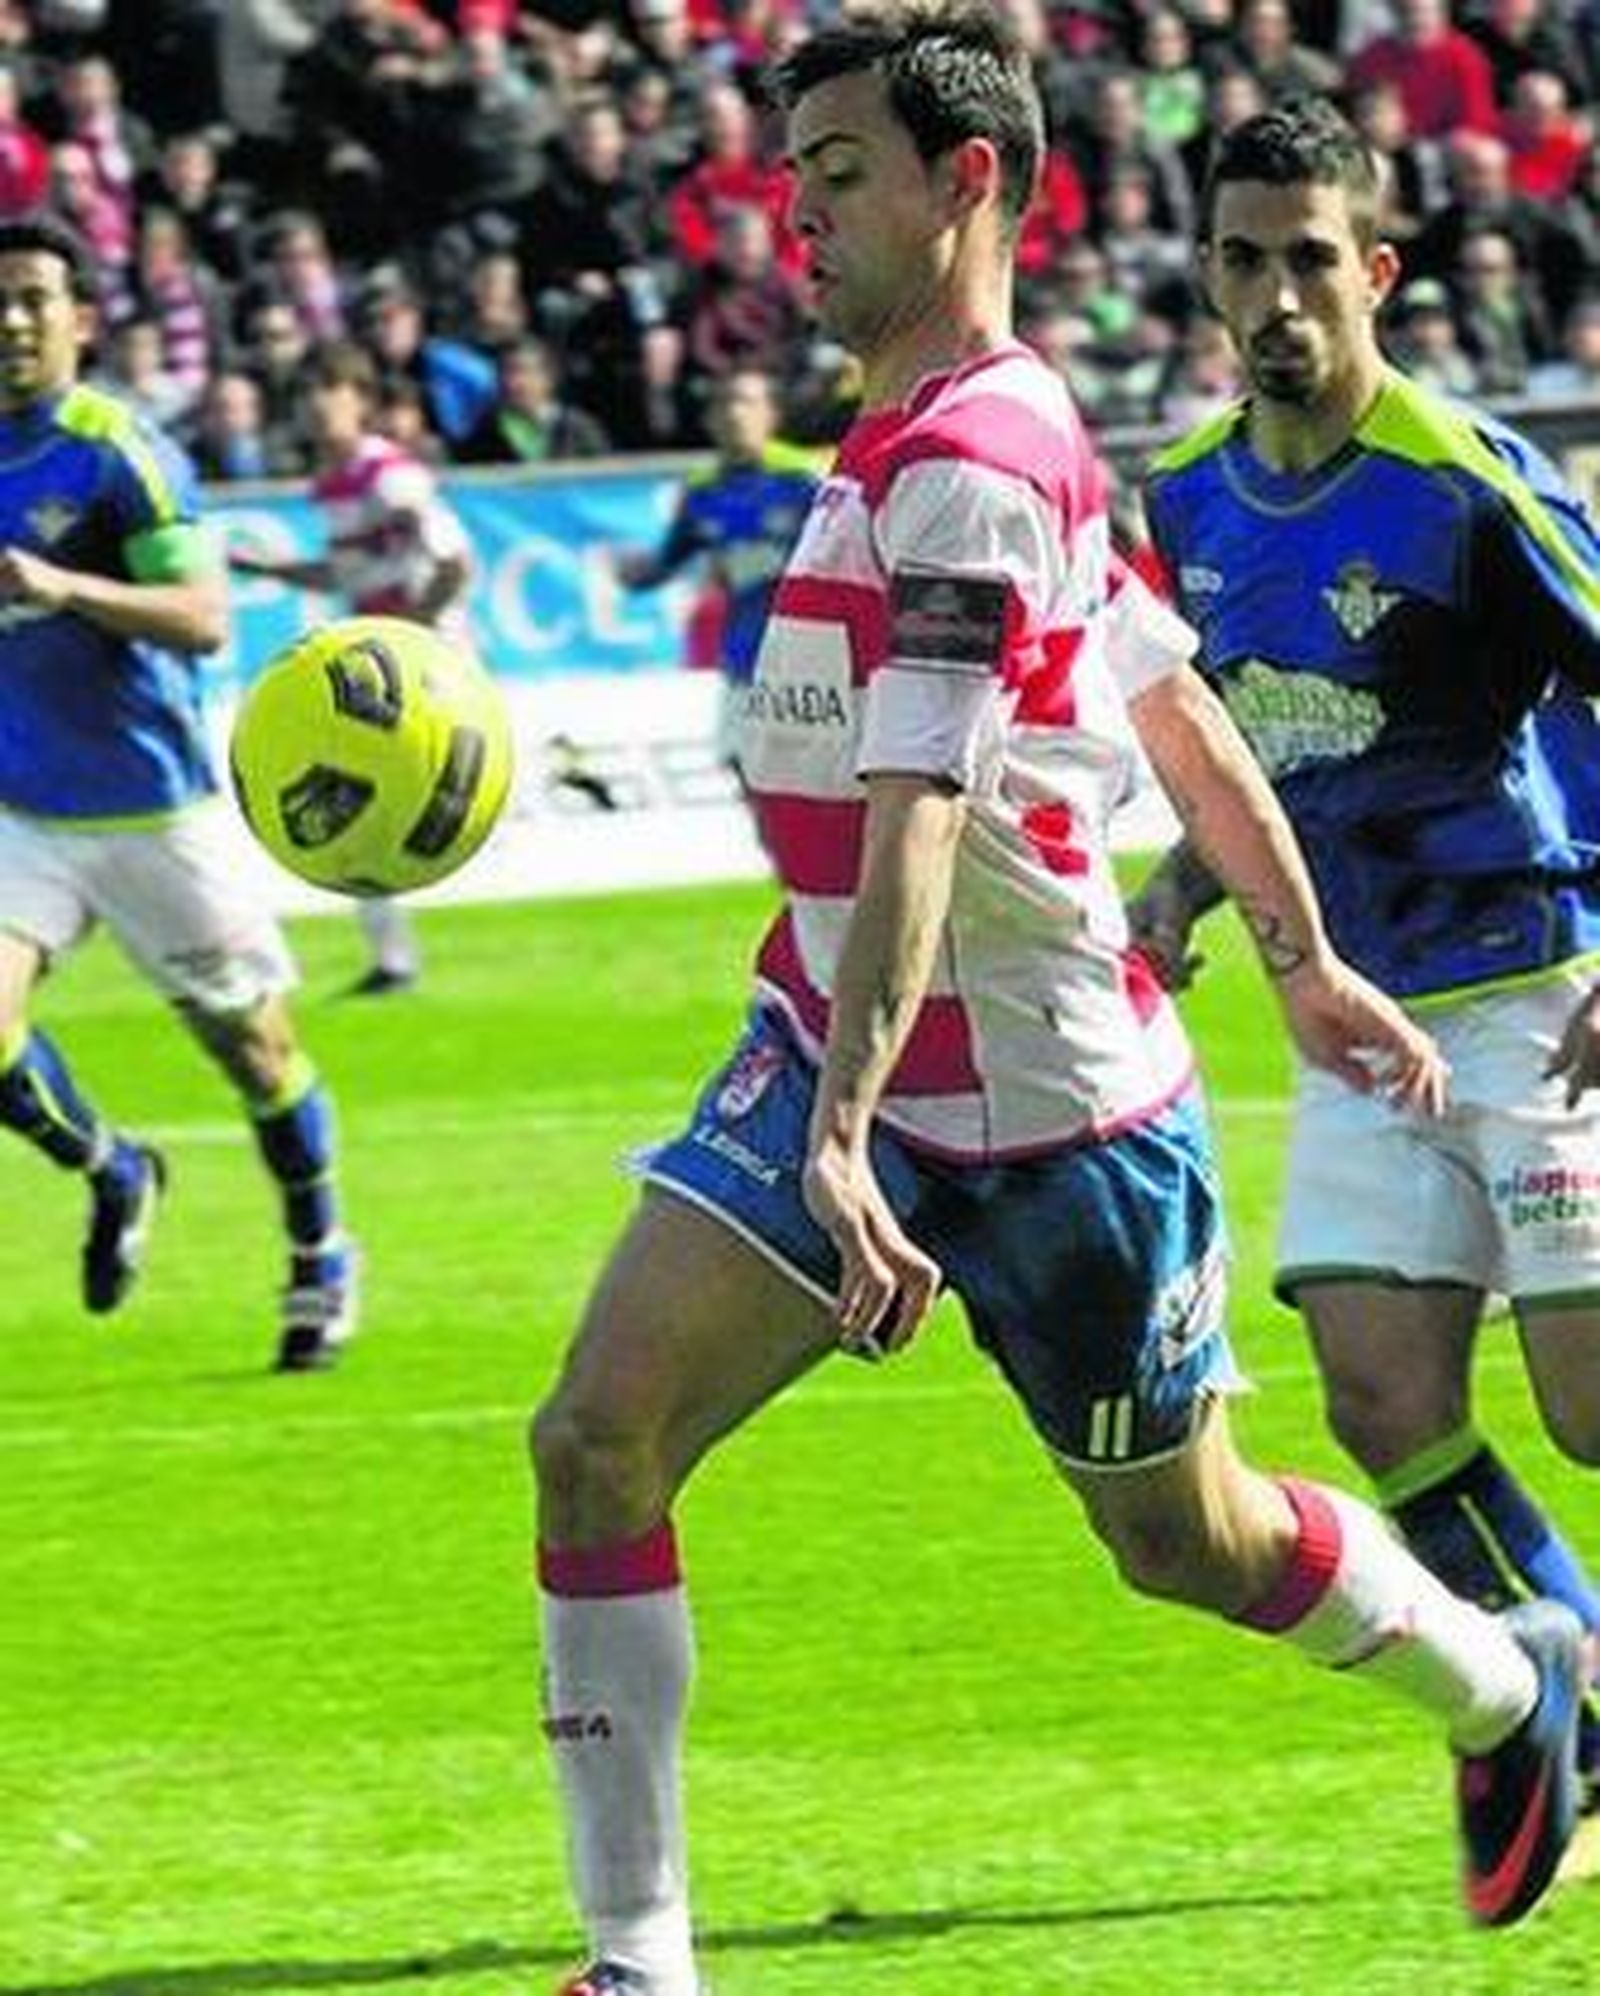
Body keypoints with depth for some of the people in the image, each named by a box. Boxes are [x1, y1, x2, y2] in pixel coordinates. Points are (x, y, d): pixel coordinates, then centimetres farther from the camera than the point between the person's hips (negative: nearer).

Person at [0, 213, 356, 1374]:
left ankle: (322, 1258, 29)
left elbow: (204, 617, -23)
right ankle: (114, 1175, 13)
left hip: (153, 809, -4)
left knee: (254, 1043, 6)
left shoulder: (120, 453, -13)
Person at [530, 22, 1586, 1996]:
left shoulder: (968, 464, -22)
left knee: (1184, 1538, 11)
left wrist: (843, 1130, -40)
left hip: (1044, 1105, -8)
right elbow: (1178, 704, 19)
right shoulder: (928, 441, 8)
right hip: (825, 1059, 8)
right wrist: (1306, 960, 28)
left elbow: (918, 824, -32)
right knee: (595, 1440, -10)